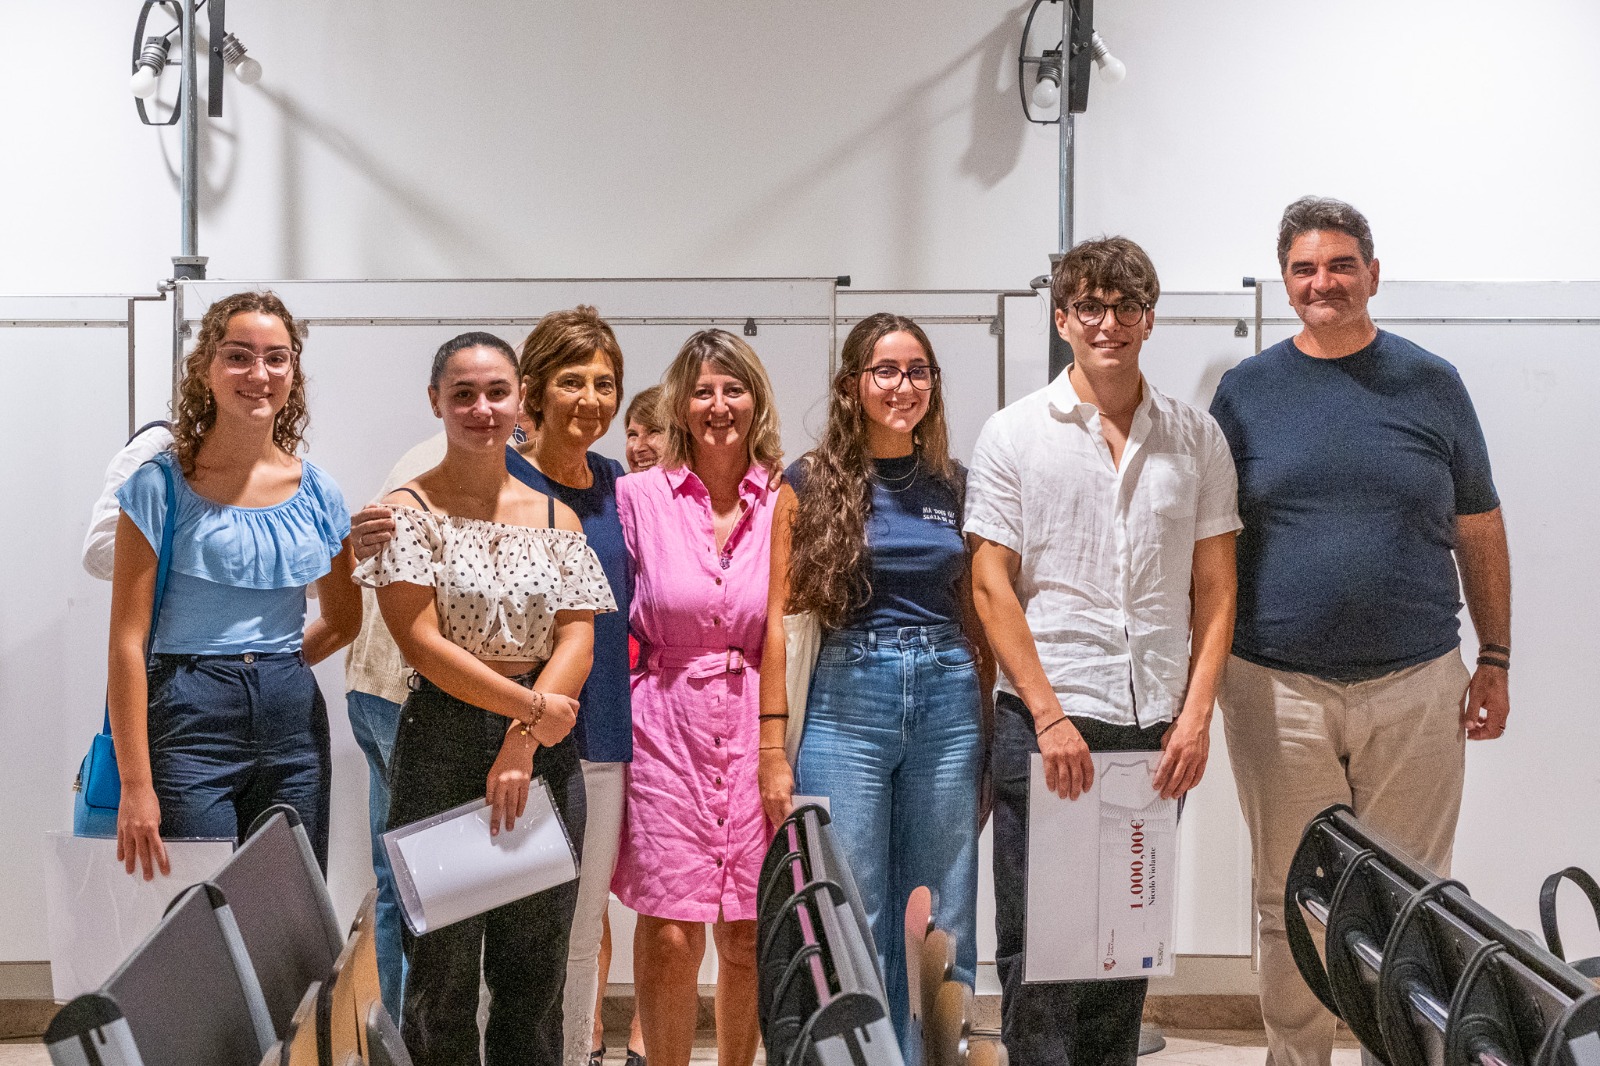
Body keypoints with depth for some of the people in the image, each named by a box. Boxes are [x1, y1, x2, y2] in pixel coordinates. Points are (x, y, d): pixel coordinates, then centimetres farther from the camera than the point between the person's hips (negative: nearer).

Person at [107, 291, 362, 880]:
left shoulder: (317, 493, 8)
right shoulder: (162, 487, -4)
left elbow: (343, 620, 23)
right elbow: (127, 641, -8)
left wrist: (272, 669, 12)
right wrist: (136, 785, -13)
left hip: (294, 726, 4)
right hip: (189, 722, -4)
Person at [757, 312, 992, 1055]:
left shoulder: (955, 485, 10)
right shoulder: (811, 484, 1)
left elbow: (975, 617, 13)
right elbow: (778, 619, -3)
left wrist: (990, 737, 7)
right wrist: (773, 748, -8)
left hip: (949, 699, 3)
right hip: (848, 699, -3)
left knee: (943, 926, 8)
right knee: (853, 922, 0)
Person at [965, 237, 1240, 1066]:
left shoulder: (1196, 438, 8)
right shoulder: (1012, 434, 1)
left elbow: (1214, 587, 8)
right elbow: (991, 587, -4)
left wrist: (1196, 714, -3)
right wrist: (1050, 716, -11)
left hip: (1157, 730, 3)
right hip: (1044, 724, -3)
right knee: (1037, 943, 1)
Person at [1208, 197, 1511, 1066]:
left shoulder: (1431, 385, 6)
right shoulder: (1248, 390, 5)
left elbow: (1479, 531, 11)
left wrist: (1495, 660, 9)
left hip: (1415, 685, 0)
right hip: (1277, 690, 0)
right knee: (1291, 903, 7)